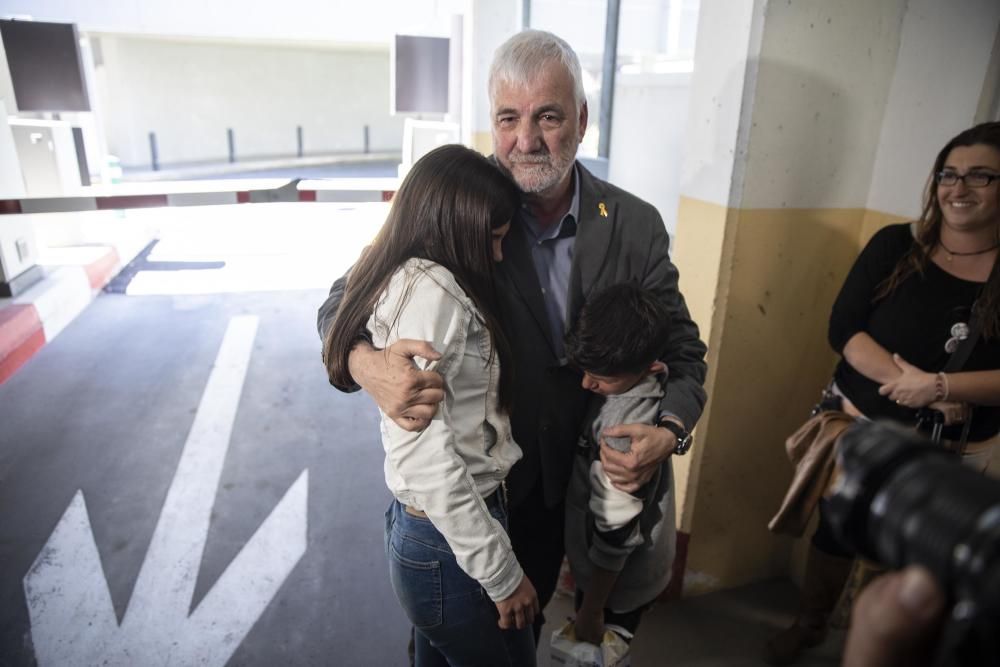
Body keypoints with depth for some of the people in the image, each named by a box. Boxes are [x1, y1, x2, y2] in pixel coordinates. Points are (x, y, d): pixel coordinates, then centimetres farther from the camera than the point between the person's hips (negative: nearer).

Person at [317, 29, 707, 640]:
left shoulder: (635, 226, -12)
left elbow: (681, 348, -4)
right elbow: (346, 301, -14)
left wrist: (670, 430, -24)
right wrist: (365, 361, -37)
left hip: (571, 478, 2)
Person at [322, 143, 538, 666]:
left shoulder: (408, 277, 8)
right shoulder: (430, 289, -23)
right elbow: (425, 451, -27)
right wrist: (503, 574, -18)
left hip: (419, 526, 9)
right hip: (451, 544, -9)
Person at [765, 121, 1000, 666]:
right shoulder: (895, 245, -7)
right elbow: (842, 328, -13)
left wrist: (937, 386, -25)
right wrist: (908, 383, -24)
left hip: (948, 456, 0)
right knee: (834, 533, 17)